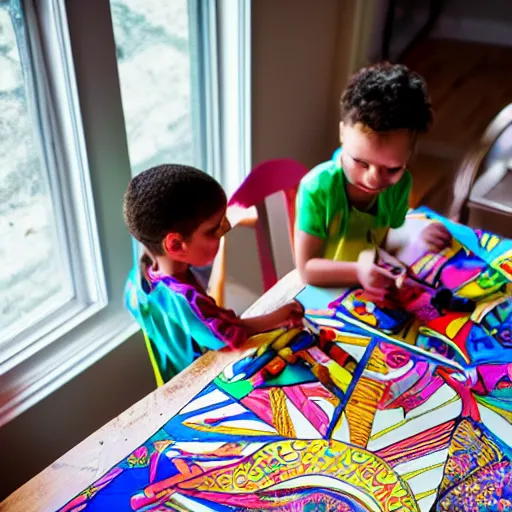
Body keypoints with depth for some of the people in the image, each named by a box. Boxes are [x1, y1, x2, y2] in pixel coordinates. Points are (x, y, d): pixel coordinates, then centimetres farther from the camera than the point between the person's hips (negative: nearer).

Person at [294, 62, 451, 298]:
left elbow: (386, 244, 3)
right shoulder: (317, 188, -20)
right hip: (324, 293, -3)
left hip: (376, 294, 3)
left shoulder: (400, 183, -6)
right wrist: (357, 272, -31)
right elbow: (307, 269, -18)